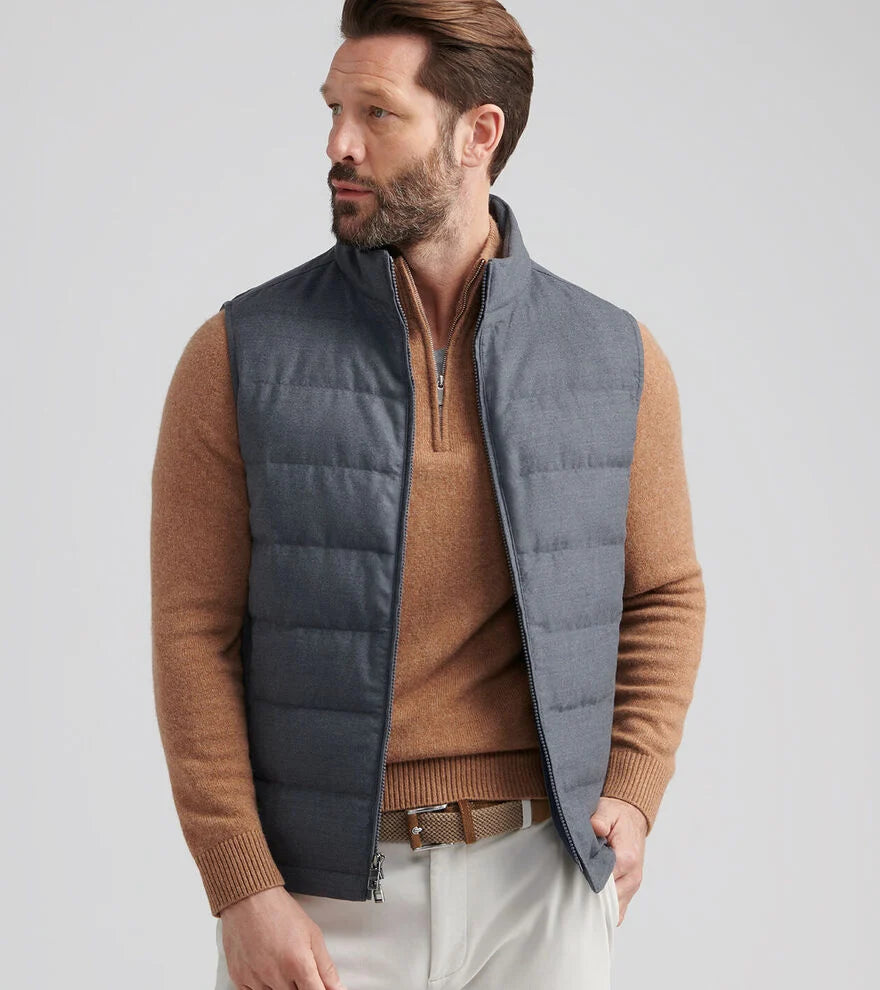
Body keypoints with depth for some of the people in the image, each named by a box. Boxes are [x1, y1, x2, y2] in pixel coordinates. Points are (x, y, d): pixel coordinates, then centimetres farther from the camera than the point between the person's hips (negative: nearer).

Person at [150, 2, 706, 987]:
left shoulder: (617, 359, 2)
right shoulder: (239, 356, -4)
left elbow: (663, 595, 12)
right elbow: (194, 633, -4)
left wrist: (632, 796, -2)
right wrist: (241, 894, -10)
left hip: (539, 879, 2)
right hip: (321, 889, -1)